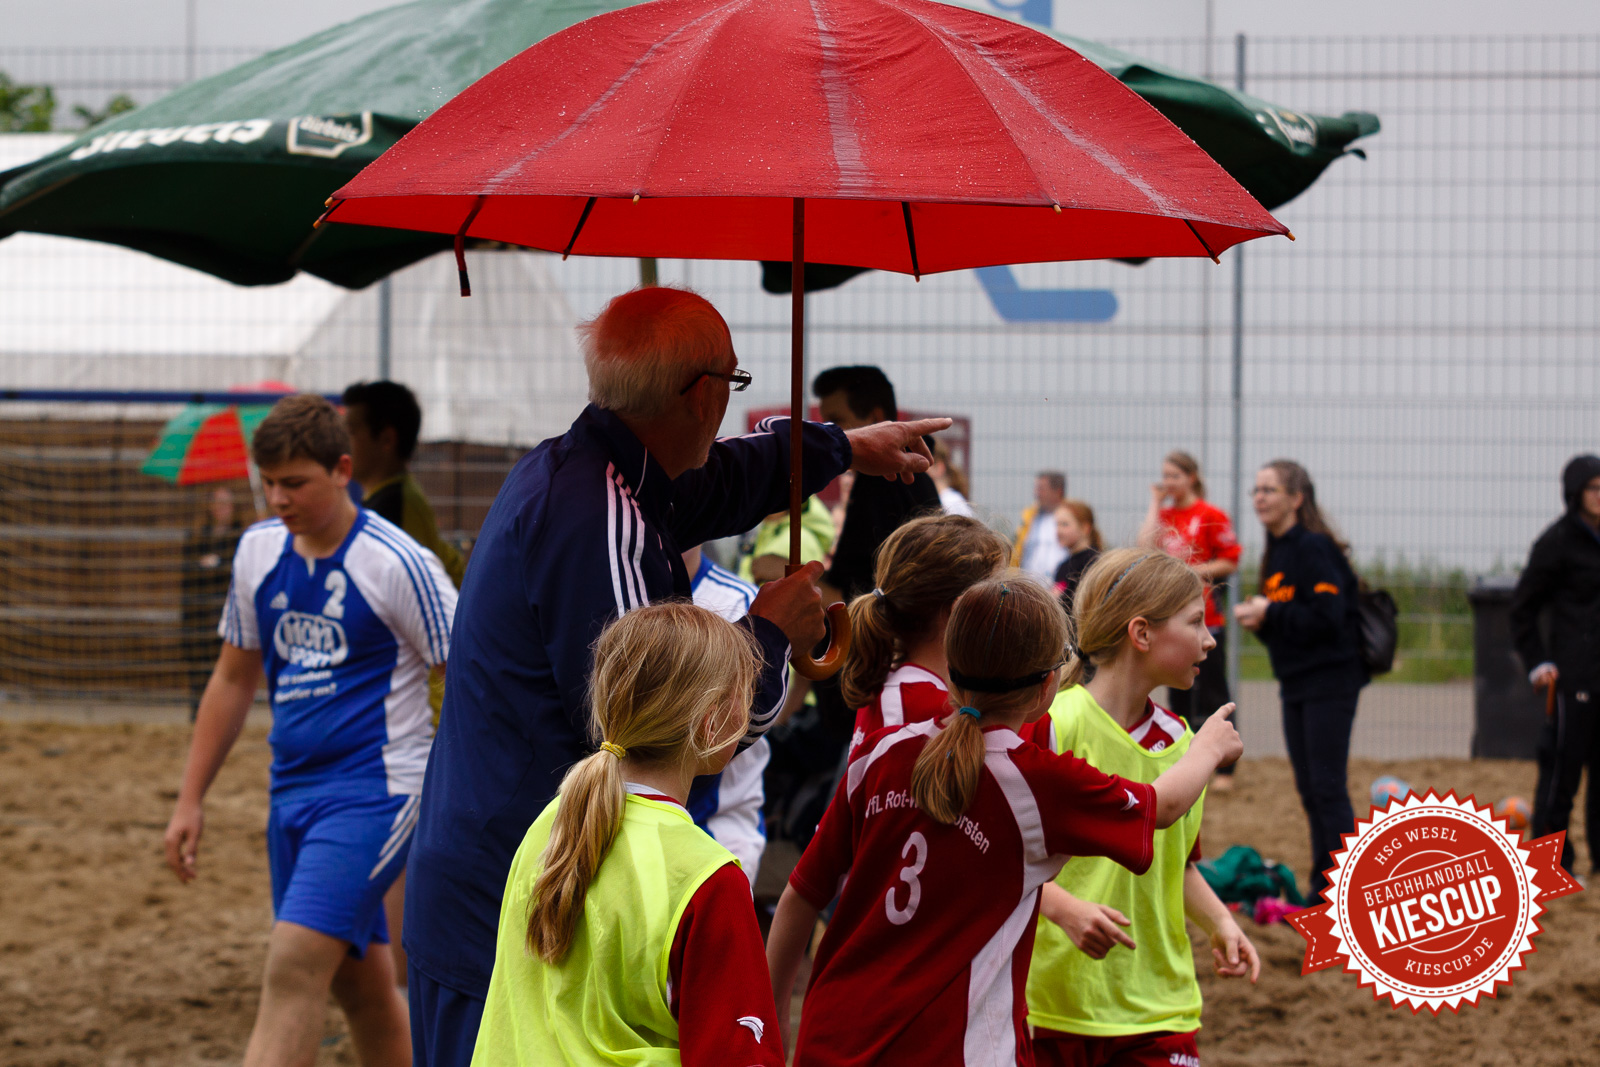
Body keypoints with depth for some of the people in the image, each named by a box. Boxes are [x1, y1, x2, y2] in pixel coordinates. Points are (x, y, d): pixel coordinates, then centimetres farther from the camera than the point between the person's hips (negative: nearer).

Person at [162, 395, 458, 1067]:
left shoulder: (397, 564, -12)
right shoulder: (259, 552, 7)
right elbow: (234, 679, 18)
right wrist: (190, 800, 16)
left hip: (375, 790, -7)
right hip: (293, 789, 7)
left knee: (294, 966, -20)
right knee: (358, 982, 14)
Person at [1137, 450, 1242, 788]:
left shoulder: (1211, 515, -6)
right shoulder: (1163, 515, 10)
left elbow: (1230, 562, -7)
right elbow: (1145, 548, -6)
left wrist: (1192, 571, -16)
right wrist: (1155, 505, -2)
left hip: (1205, 617, -6)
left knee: (1211, 695, -3)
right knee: (1179, 695, 11)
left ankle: (1224, 769, 3)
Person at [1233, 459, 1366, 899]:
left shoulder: (1314, 549, -14)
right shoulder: (1277, 552, 13)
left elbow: (1327, 618, -22)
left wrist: (1269, 614, -16)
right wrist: (1257, 619, -1)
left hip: (1329, 684, -9)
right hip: (1296, 685, 9)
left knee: (1328, 788, -9)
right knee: (1309, 789, 11)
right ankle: (1322, 889, 17)